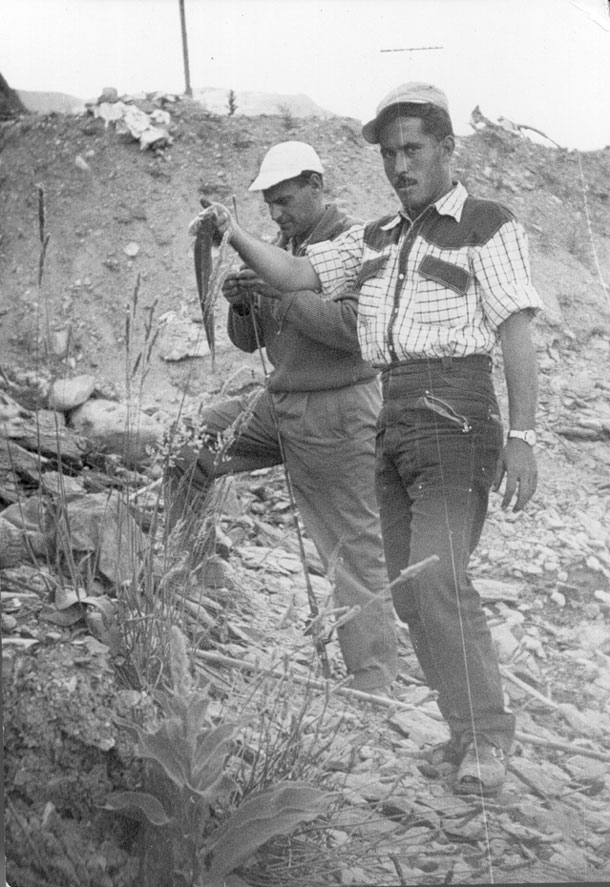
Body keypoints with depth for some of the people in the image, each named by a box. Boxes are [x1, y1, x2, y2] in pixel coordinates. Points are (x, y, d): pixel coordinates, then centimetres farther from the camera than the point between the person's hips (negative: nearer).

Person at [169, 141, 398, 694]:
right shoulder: (281, 250, 13)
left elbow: (359, 327, -24)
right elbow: (248, 342, 15)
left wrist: (283, 295, -25)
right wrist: (241, 305, -6)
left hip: (338, 414, -8)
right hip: (279, 405, 8)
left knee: (358, 552, -4)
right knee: (190, 444, 3)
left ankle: (374, 684, 2)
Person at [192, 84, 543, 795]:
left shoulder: (488, 227, -1)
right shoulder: (377, 240, 18)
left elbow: (517, 333, -9)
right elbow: (293, 276, 13)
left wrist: (522, 437, -18)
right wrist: (233, 235, -4)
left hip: (456, 417, -7)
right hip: (392, 422, 7)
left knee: (437, 580, -18)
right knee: (407, 587, 6)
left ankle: (486, 735, -6)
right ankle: (468, 725, 17)